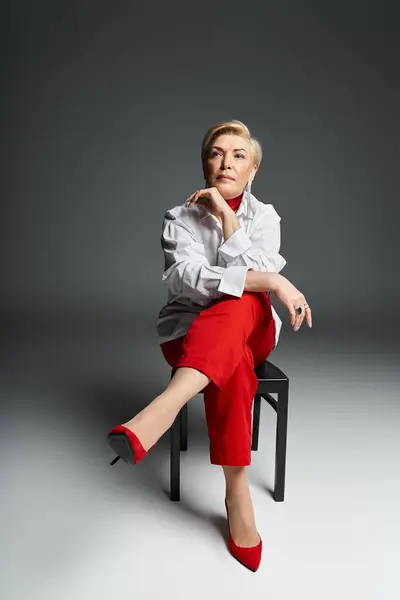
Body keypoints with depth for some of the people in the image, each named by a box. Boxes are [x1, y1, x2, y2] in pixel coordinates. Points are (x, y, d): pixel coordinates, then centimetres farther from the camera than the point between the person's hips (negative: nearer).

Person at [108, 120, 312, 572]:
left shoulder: (265, 217, 5)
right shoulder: (180, 218, -3)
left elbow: (261, 273, -12)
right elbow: (186, 280, -22)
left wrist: (228, 217, -16)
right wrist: (269, 281, -31)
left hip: (252, 329, 2)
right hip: (189, 331, -1)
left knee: (243, 301, -35)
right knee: (233, 363, -37)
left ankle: (163, 407, -51)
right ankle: (237, 492, -30)